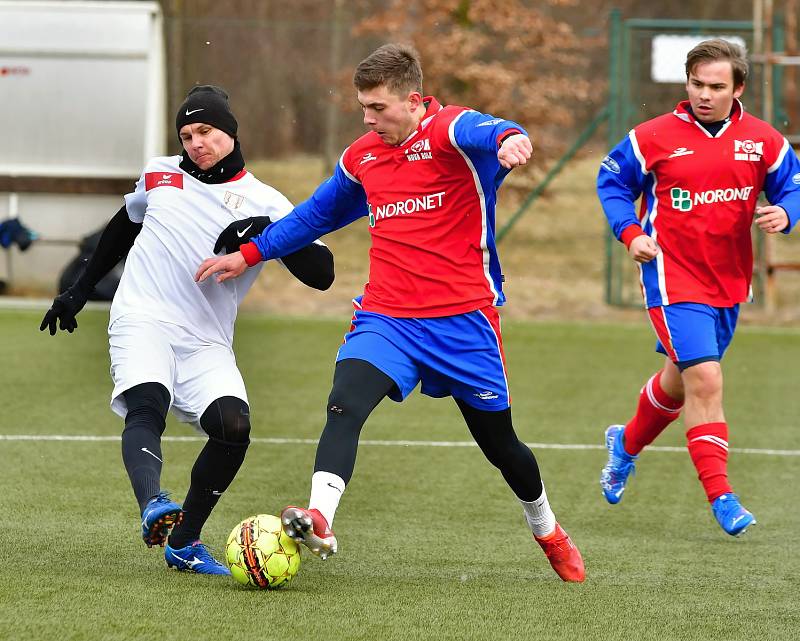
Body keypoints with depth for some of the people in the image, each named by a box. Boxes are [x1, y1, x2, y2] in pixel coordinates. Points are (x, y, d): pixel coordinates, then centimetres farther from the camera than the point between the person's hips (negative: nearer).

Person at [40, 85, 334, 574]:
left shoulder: (263, 203, 5)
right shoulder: (161, 175, 14)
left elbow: (321, 273, -3)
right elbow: (122, 228, 33)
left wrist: (268, 234, -18)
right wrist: (79, 292, 35)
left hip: (206, 343, 0)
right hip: (142, 319, 0)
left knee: (234, 426, -22)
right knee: (147, 404, -30)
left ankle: (184, 542, -9)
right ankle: (154, 506, -54)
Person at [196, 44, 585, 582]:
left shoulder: (448, 130, -10)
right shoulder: (362, 158, 10)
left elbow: (481, 131, -35)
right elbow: (317, 214, 27)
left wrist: (509, 138, -60)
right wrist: (250, 255, 24)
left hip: (463, 318, -4)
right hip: (386, 315, 4)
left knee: (499, 443, 10)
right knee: (345, 401, -26)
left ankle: (548, 532, 38)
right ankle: (319, 520, -41)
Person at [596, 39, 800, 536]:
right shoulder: (654, 138, -7)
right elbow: (612, 181, 5)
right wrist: (630, 233, -10)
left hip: (730, 281, 5)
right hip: (674, 277, -5)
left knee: (682, 380, 20)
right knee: (704, 380, -17)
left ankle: (628, 444, 48)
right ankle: (720, 496, -13)